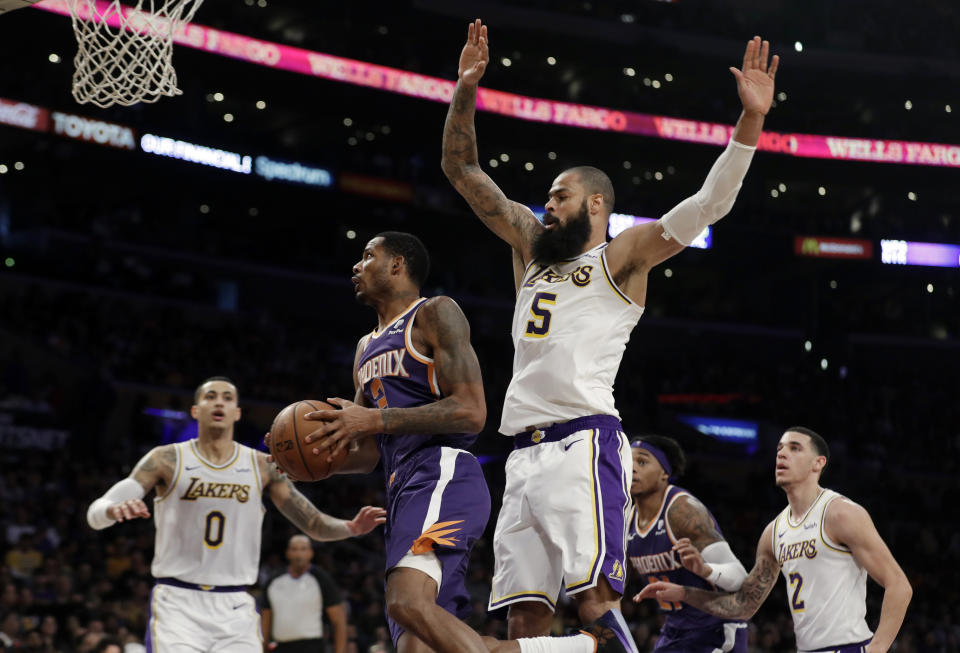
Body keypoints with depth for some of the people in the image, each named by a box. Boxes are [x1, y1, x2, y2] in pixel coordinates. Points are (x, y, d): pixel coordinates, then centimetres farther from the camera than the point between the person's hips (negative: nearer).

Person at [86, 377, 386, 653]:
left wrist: (351, 527, -14)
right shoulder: (168, 459, -1)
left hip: (235, 607, 3)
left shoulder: (262, 466, 6)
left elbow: (314, 524, 9)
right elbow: (95, 513, -8)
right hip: (178, 603, -3)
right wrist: (115, 509, -34)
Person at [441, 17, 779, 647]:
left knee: (594, 597, -20)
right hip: (525, 452, 6)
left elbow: (709, 204, -5)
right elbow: (462, 170, 27)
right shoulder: (531, 244, 24)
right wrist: (466, 90, 16)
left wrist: (750, 120, -15)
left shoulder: (622, 256, 7)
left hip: (585, 445, -6)